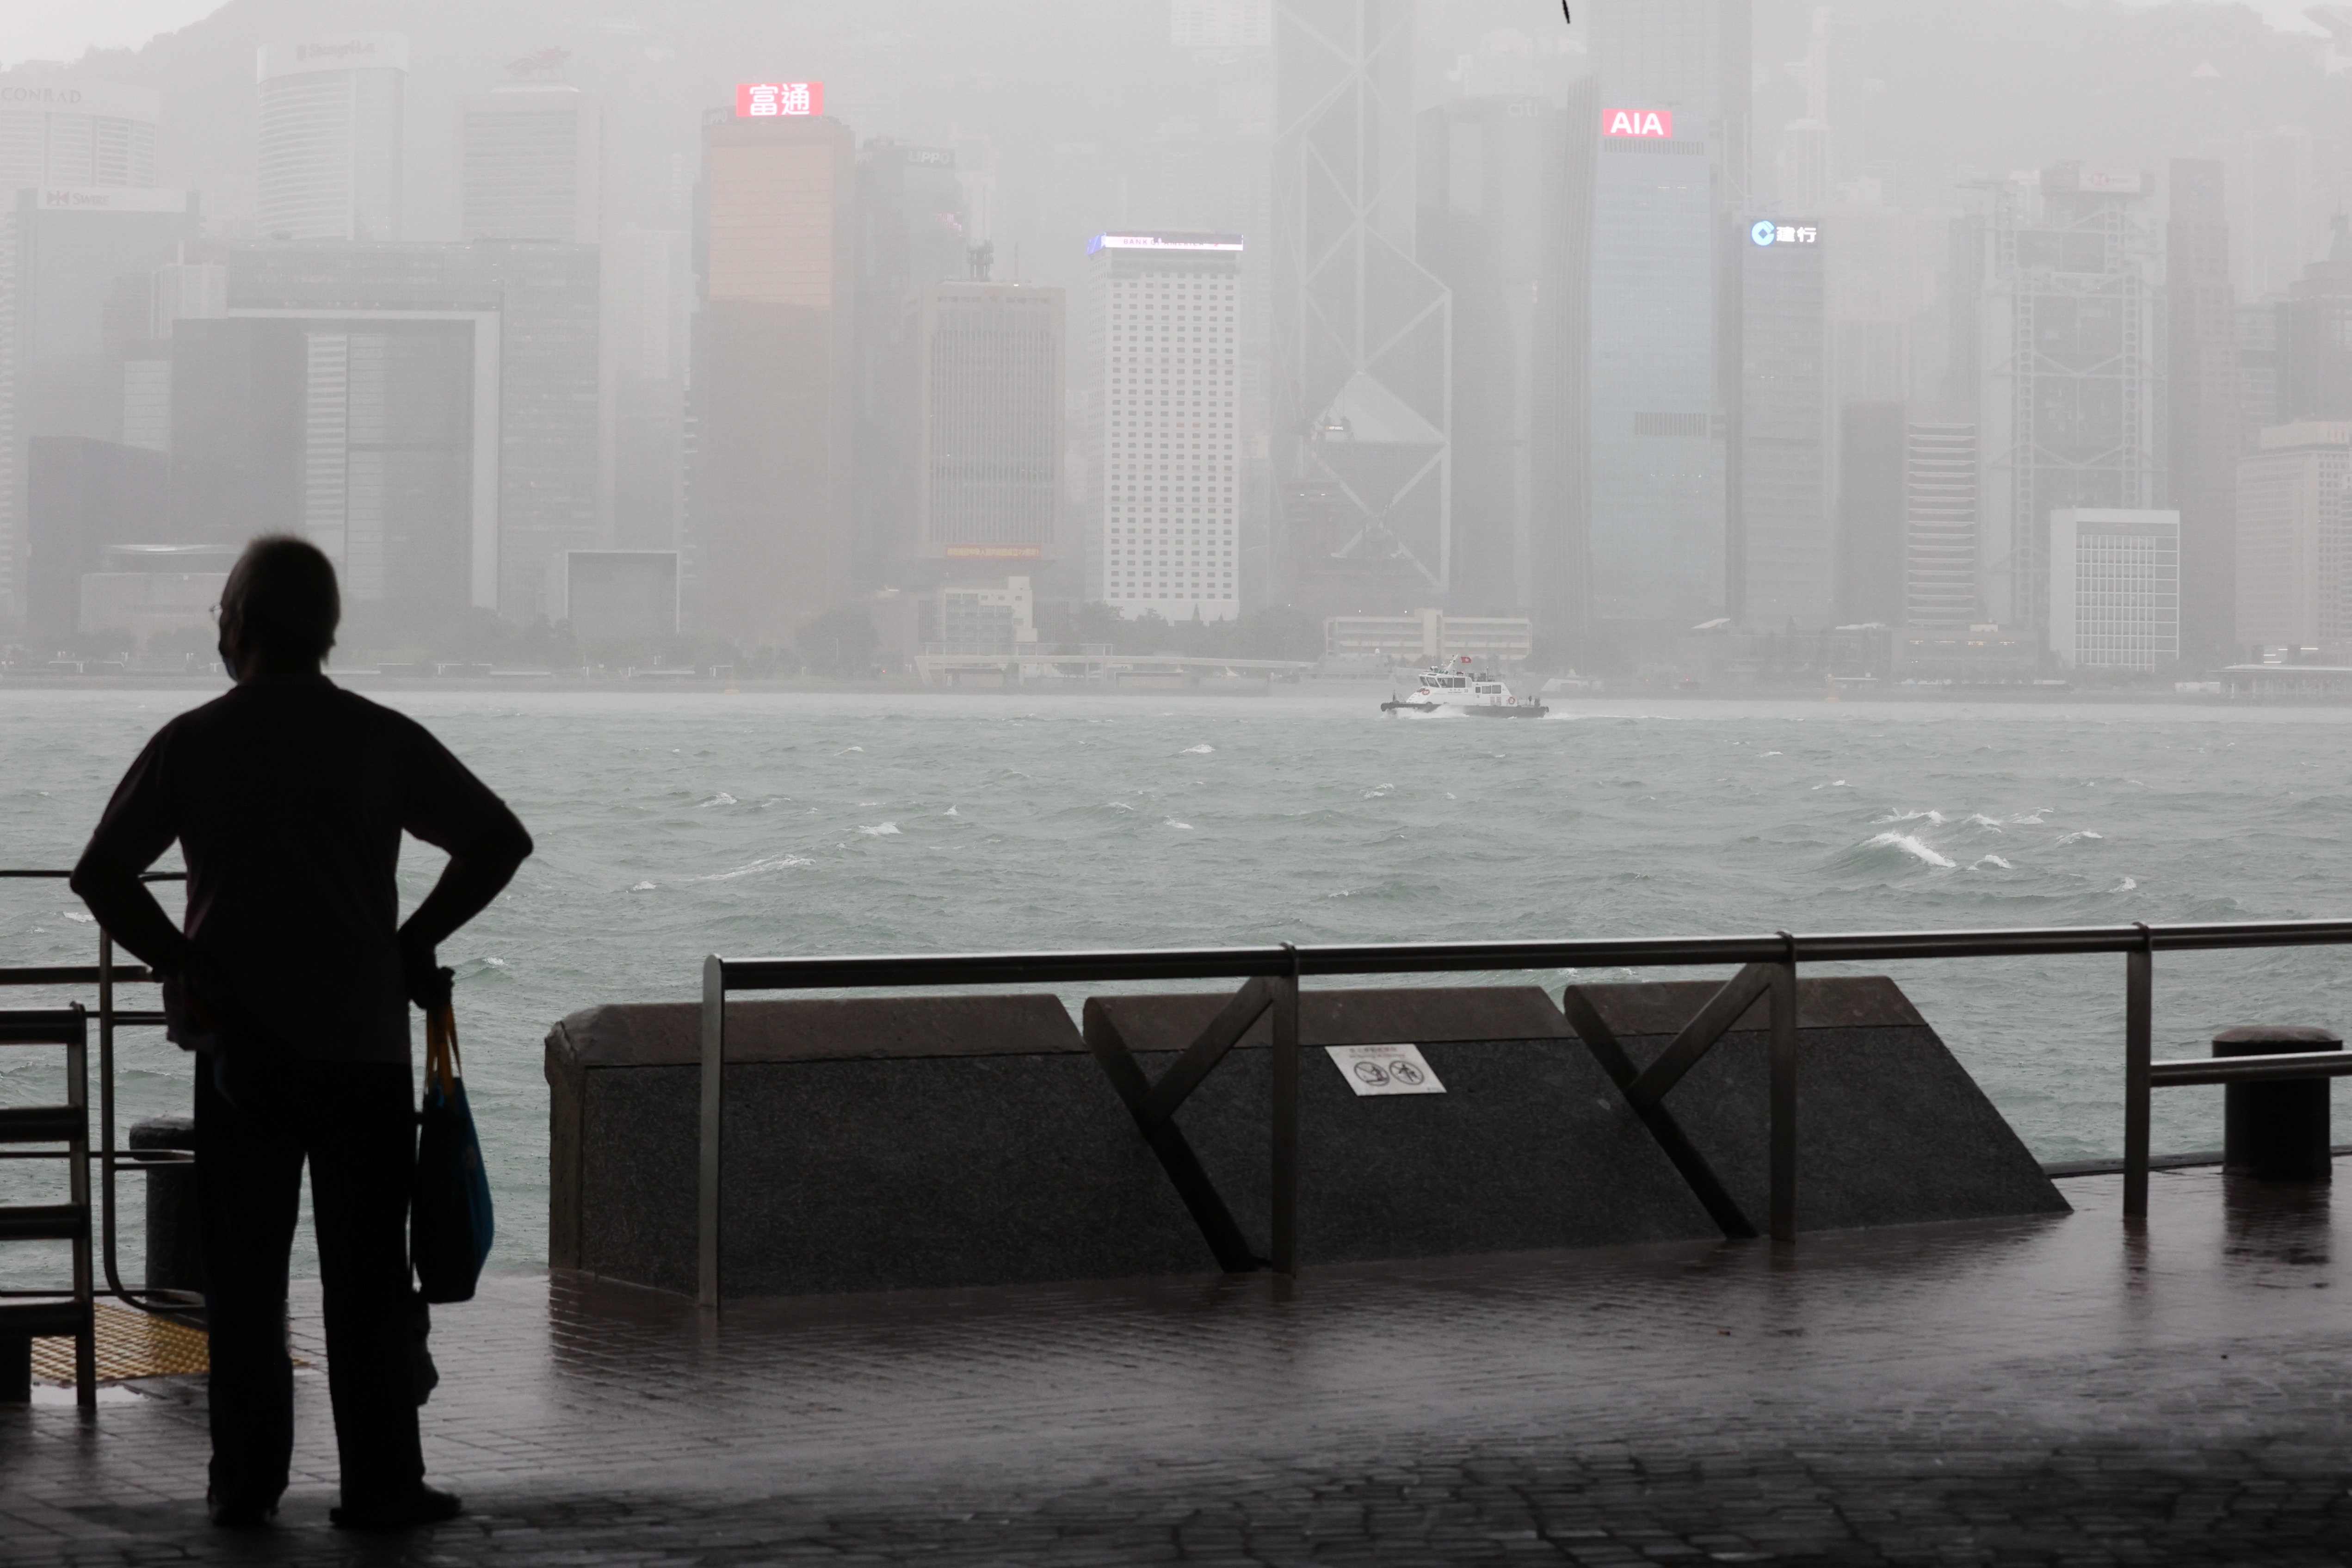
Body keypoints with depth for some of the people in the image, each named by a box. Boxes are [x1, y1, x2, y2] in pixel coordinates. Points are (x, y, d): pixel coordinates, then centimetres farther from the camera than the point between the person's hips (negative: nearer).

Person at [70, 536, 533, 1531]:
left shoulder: (192, 743, 0)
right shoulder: (381, 740, 0)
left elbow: (100, 875, -2)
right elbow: (500, 841, -2)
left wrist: (180, 965, 3)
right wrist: (413, 943, 4)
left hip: (238, 1043, 1)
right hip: (364, 1041, -1)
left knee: (244, 1276, 7)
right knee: (366, 1277, 2)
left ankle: (245, 1483, 9)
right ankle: (380, 1486, 3)